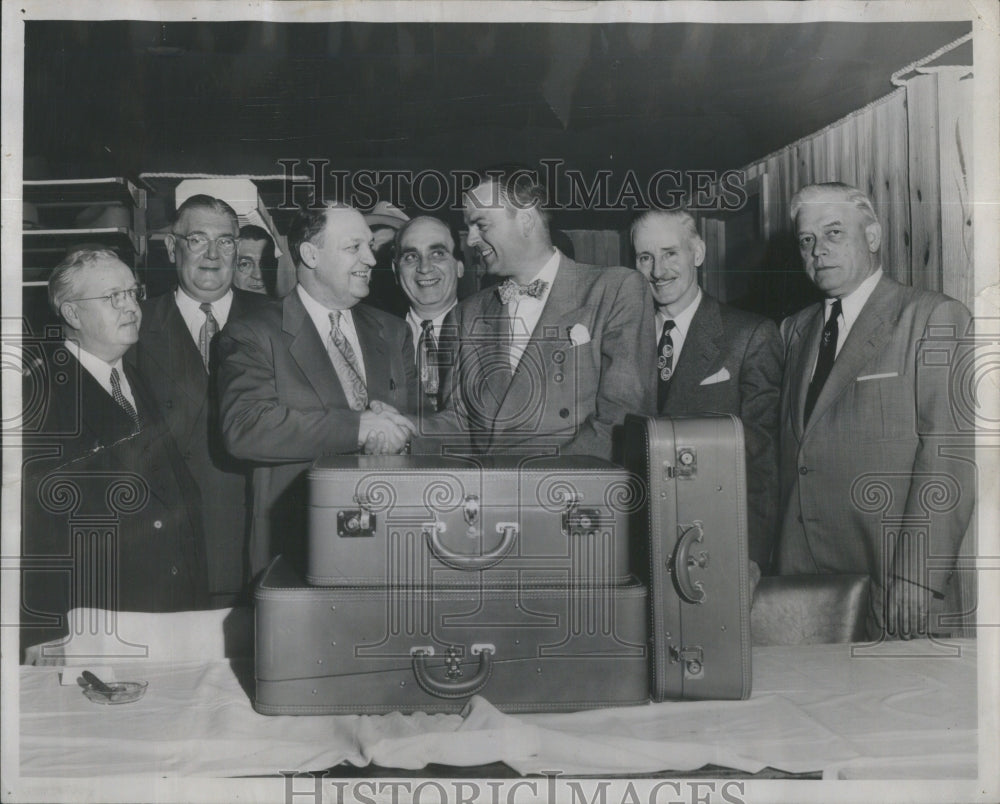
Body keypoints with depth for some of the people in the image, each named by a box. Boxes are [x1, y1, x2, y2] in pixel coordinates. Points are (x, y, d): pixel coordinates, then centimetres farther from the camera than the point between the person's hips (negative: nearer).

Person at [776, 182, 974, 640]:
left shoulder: (935, 318, -4)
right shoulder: (795, 329, 16)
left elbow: (949, 451, -12)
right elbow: (789, 445, 13)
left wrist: (916, 577, -18)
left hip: (883, 563, -5)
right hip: (801, 564, 5)